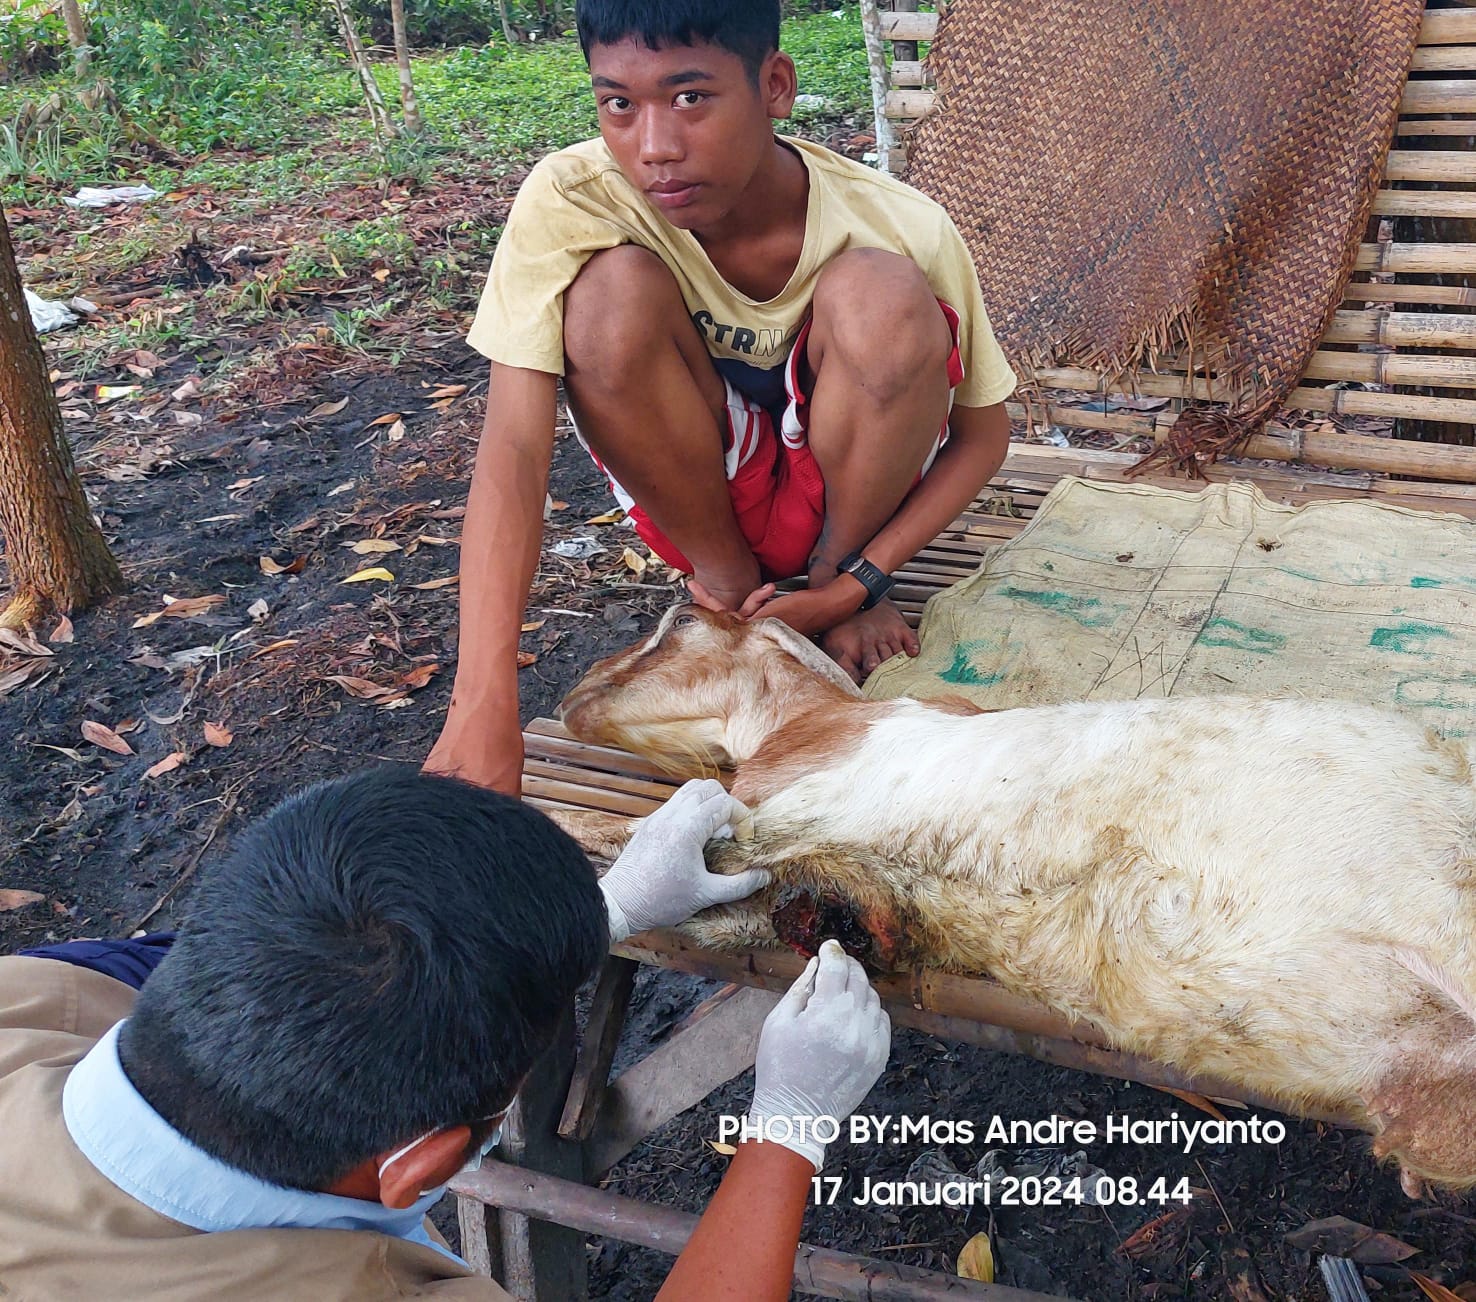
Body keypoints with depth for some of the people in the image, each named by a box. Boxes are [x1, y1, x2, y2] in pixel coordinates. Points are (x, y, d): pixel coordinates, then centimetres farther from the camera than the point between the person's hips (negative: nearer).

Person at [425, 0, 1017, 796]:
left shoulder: (904, 230, -23)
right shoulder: (570, 202, -24)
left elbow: (982, 433, -8)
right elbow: (513, 450, -31)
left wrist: (856, 583, -20)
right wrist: (483, 707, -41)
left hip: (834, 490, 0)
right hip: (694, 494, 1)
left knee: (883, 297, -31)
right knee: (614, 289, -29)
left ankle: (834, 568, -4)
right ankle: (730, 582, -6)